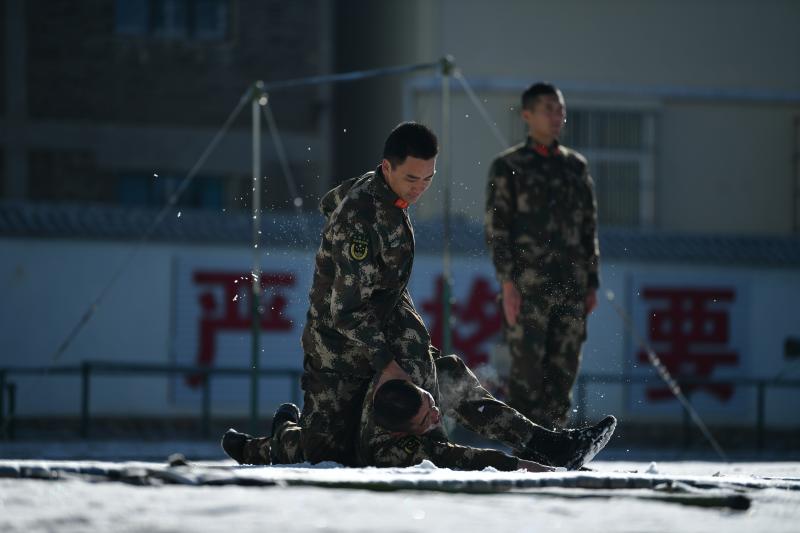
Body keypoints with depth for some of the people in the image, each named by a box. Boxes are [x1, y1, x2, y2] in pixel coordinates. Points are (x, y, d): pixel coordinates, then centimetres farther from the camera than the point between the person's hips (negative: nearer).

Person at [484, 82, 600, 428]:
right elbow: (496, 228, -4)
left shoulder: (576, 166, 16)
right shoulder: (508, 166, 2)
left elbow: (589, 227, 18)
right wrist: (507, 283, -12)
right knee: (527, 370, -8)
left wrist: (592, 283, 12)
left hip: (570, 285, 5)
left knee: (564, 370, 2)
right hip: (527, 285, -5)